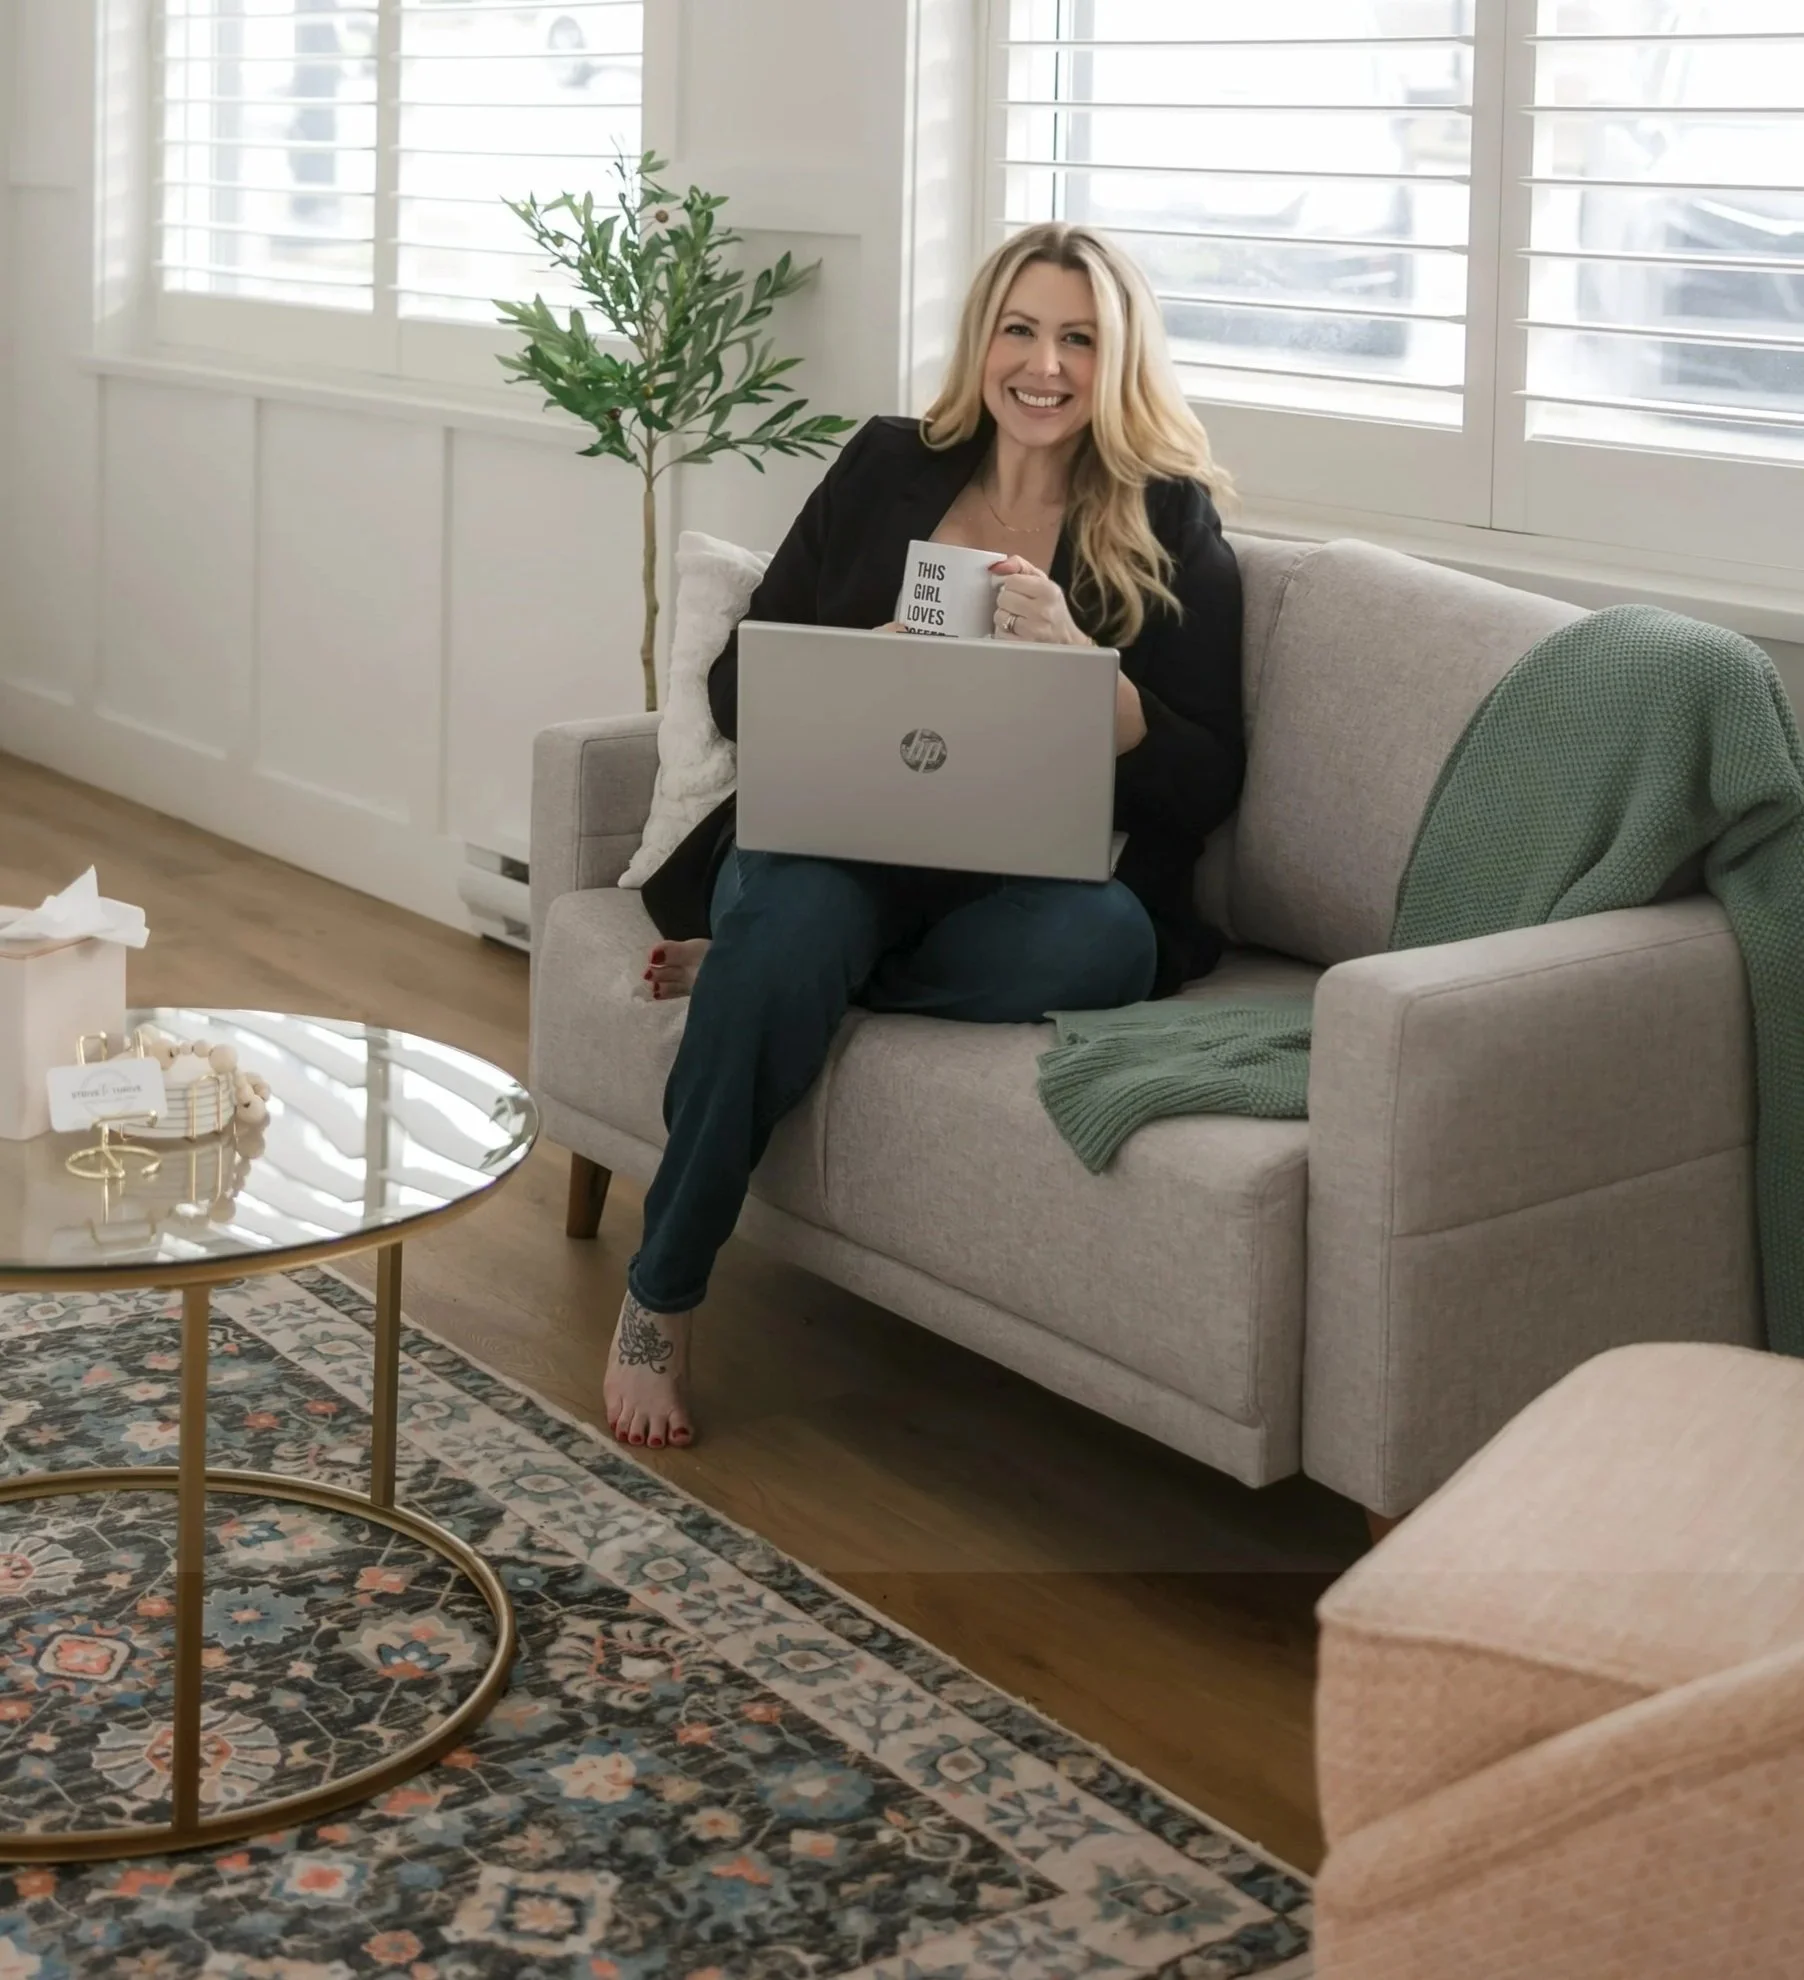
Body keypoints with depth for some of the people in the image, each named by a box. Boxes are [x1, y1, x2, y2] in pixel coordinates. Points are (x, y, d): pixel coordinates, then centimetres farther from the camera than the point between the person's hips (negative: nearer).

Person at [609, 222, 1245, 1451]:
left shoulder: (1169, 527, 8)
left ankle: (755, 962, -12)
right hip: (838, 845, 1)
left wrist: (1076, 661, -16)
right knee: (798, 905, -35)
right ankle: (661, 1300, -21)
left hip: (1043, 877, -1)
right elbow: (736, 682, 11)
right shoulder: (890, 471, 14)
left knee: (1090, 940, -36)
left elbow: (1204, 786, 0)